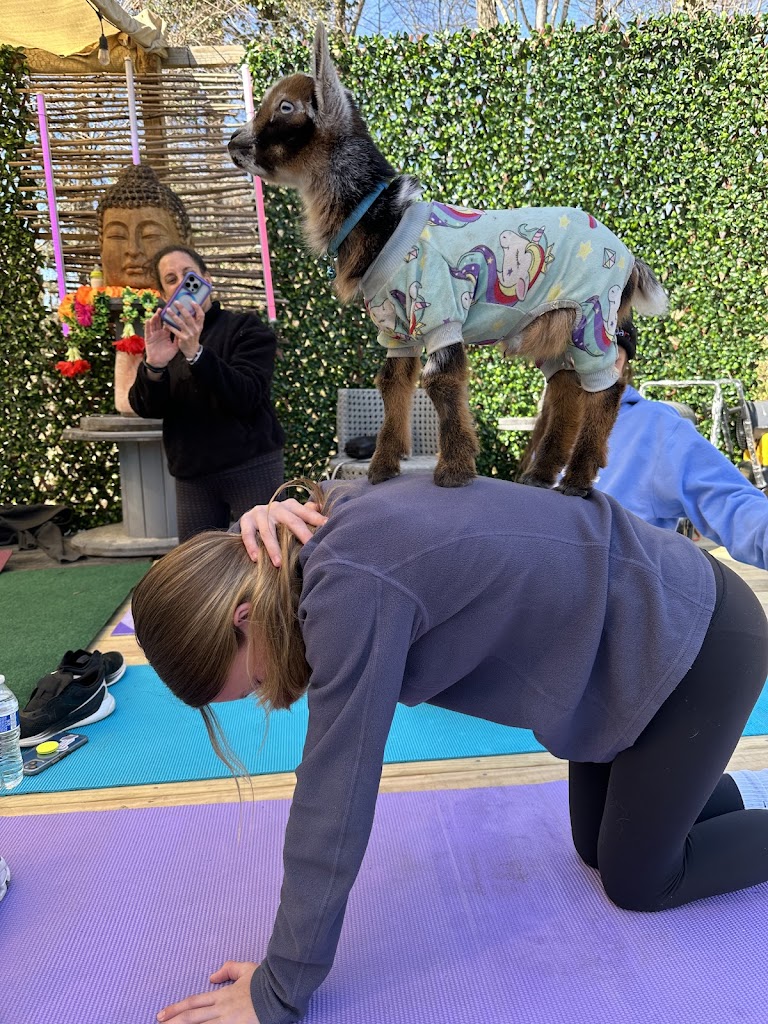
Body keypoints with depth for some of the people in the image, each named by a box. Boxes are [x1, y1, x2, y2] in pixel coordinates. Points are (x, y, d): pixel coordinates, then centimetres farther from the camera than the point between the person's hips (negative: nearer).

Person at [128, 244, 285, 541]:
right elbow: (146, 408, -1)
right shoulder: (163, 339, 12)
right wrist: (153, 366, -22)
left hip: (251, 468, -4)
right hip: (192, 477, 4)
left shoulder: (245, 328, -1)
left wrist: (195, 353, -29)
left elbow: (246, 397, -16)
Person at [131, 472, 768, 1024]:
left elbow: (333, 802, -26)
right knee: (598, 848, 19)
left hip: (701, 642, -8)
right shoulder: (338, 525, -7)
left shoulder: (351, 589, -33)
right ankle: (716, 792, 40)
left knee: (639, 880, 10)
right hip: (634, 615, 8)